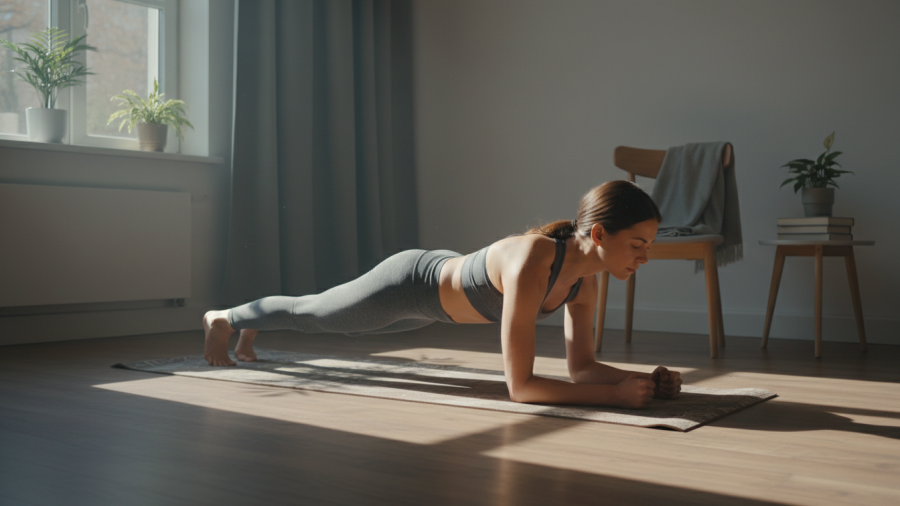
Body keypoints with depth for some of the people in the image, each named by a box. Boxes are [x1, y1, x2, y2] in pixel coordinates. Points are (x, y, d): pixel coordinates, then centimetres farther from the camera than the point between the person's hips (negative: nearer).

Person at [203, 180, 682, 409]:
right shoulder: (530, 263, -44)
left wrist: (645, 378, -26)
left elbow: (581, 367, -10)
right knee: (310, 313, 20)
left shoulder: (584, 279, -19)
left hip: (443, 279, 7)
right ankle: (222, 318, 52)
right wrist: (618, 394, -45)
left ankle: (252, 326, 62)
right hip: (411, 283, -7)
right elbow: (520, 386, -43)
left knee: (343, 324, 33)